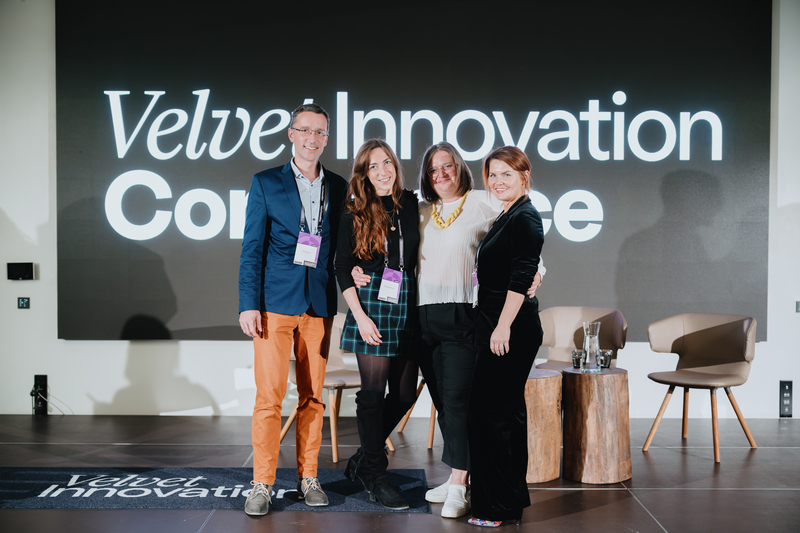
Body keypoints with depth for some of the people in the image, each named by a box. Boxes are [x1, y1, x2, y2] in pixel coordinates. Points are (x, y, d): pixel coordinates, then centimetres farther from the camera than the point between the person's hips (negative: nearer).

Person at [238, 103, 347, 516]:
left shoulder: (339, 188, 11)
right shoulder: (265, 183, 4)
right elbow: (252, 249, 0)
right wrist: (248, 304, -7)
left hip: (319, 303, 3)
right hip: (275, 300, -2)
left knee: (313, 396, 7)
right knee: (269, 395, -5)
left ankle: (307, 478, 18)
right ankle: (262, 484, 6)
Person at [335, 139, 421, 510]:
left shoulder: (412, 204, 8)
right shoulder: (355, 212, 0)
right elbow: (342, 268, -1)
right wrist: (360, 316, -10)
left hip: (408, 305, 4)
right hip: (371, 302, -4)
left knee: (405, 393, 6)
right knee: (373, 392, -2)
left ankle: (363, 458, 25)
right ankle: (374, 475, 13)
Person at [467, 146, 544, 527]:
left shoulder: (525, 218, -12)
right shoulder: (507, 217, 18)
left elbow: (521, 277, -20)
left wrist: (503, 326, -22)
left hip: (511, 328, -10)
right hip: (498, 325, 10)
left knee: (490, 410, -6)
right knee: (507, 410, 14)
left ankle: (499, 507, 4)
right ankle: (513, 499, 25)